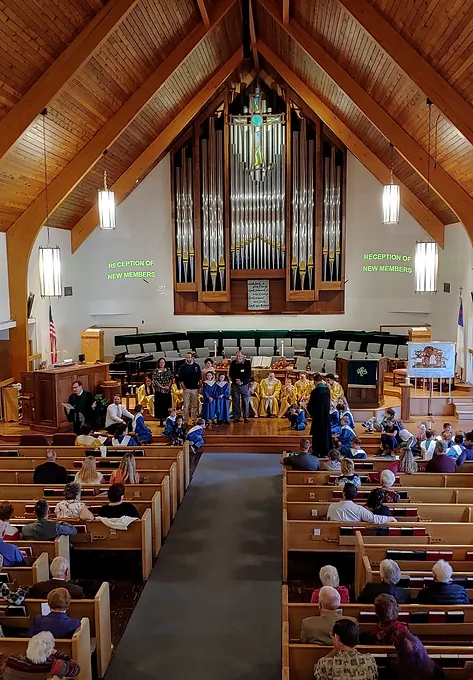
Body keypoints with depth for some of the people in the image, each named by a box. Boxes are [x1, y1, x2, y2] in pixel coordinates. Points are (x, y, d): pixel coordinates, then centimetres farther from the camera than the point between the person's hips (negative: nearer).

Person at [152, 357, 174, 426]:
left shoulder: (168, 371, 9)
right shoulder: (155, 371, 1)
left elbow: (171, 379, 9)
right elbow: (154, 380, -7)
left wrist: (168, 385, -7)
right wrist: (161, 386, -13)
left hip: (167, 391, 2)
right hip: (159, 391, -2)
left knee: (167, 406, 4)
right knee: (160, 406, -1)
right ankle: (161, 421, 4)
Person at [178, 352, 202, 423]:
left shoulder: (197, 366, 5)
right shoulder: (183, 366, -1)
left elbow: (200, 378, 9)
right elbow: (180, 379, -2)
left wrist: (200, 387, 2)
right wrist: (184, 388, -9)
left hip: (195, 389, 2)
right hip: (186, 389, -2)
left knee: (195, 406, 8)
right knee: (186, 406, 0)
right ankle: (186, 421, 4)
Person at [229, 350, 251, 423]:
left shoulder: (247, 363, -4)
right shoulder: (233, 363, 2)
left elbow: (249, 374, -7)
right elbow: (230, 374, 4)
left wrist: (242, 381, -18)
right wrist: (235, 380, -12)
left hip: (245, 385, -1)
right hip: (235, 385, 1)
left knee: (245, 402, 3)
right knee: (235, 402, 3)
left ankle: (245, 417, 12)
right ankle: (236, 417, 10)